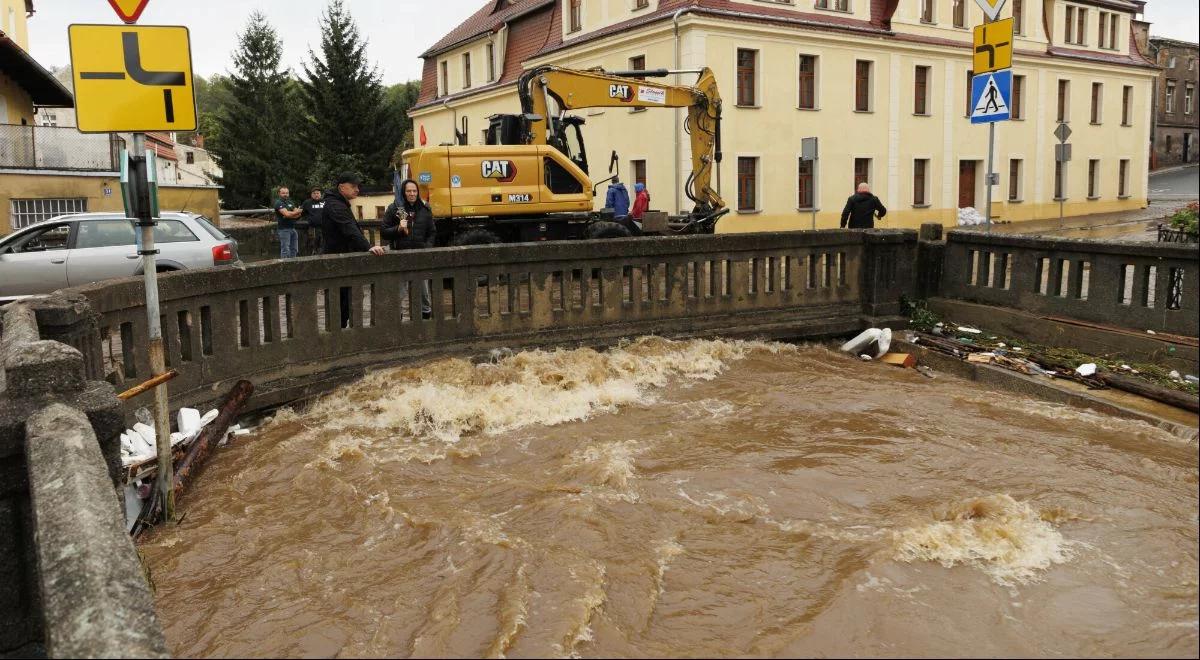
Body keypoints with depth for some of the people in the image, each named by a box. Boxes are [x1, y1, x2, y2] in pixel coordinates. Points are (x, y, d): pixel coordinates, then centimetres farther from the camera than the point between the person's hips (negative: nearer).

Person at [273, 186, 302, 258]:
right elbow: (287, 214, -20)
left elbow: (298, 214, 7)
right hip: (284, 229, -8)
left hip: (292, 228, 8)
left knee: (294, 250, 10)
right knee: (285, 250, -9)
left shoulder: (290, 202, 17)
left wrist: (290, 214, -13)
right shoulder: (278, 203, -6)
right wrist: (297, 212, -5)